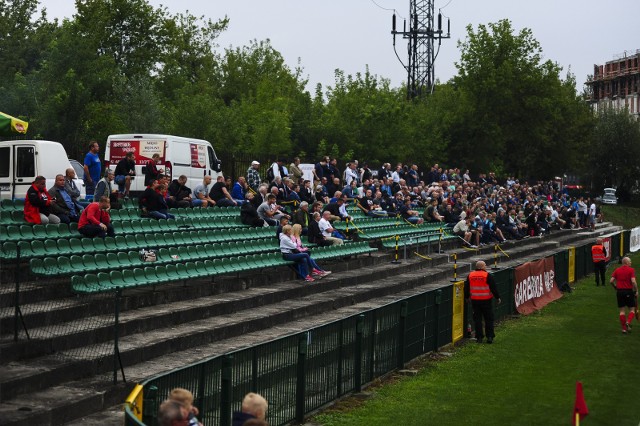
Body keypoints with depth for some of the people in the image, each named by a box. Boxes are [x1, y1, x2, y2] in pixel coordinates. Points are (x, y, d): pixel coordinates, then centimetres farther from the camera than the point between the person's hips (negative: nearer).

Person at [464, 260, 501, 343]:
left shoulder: (470, 275, 4)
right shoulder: (487, 275, -10)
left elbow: (466, 288, 12)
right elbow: (493, 288, -8)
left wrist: (467, 297, 26)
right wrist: (498, 297, 2)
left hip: (475, 300, 3)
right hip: (486, 300, -3)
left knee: (477, 319, 8)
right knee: (489, 319, 5)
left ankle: (479, 337, 7)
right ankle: (490, 337, 3)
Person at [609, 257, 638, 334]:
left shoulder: (617, 270, 7)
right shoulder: (631, 270, -6)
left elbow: (611, 281, 1)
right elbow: (633, 281, -16)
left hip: (620, 291, 4)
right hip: (629, 291, -4)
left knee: (622, 310, 8)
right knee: (632, 309, 9)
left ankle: (624, 328, 6)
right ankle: (628, 322, -14)